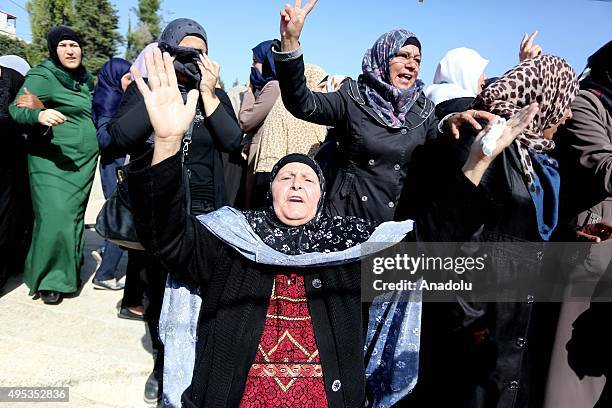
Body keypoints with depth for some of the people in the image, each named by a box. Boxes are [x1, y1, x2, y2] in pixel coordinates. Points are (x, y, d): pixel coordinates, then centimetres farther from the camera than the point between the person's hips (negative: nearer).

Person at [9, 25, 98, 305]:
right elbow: (17, 109, -16)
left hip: (84, 162, 6)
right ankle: (50, 280, 6)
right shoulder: (42, 77, -7)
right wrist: (39, 115, -35)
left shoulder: (85, 78, 14)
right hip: (53, 163, -6)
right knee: (55, 219, -11)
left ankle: (69, 273, 25)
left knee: (74, 218, 11)